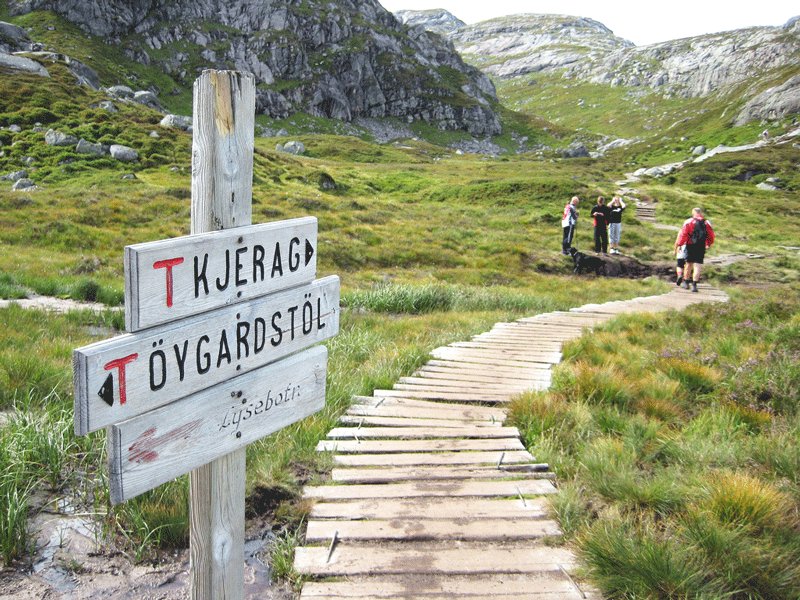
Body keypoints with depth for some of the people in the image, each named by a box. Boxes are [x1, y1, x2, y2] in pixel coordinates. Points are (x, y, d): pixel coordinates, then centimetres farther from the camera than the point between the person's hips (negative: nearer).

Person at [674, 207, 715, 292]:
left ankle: (686, 282, 26)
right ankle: (694, 285, -10)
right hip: (701, 248, 1)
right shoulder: (707, 223, 5)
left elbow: (682, 235, -7)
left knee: (689, 264, 15)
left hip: (690, 247, 0)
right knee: (697, 266, -1)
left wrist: (677, 245, 2)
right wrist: (708, 245, 28)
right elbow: (711, 237, 10)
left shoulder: (688, 222, -3)